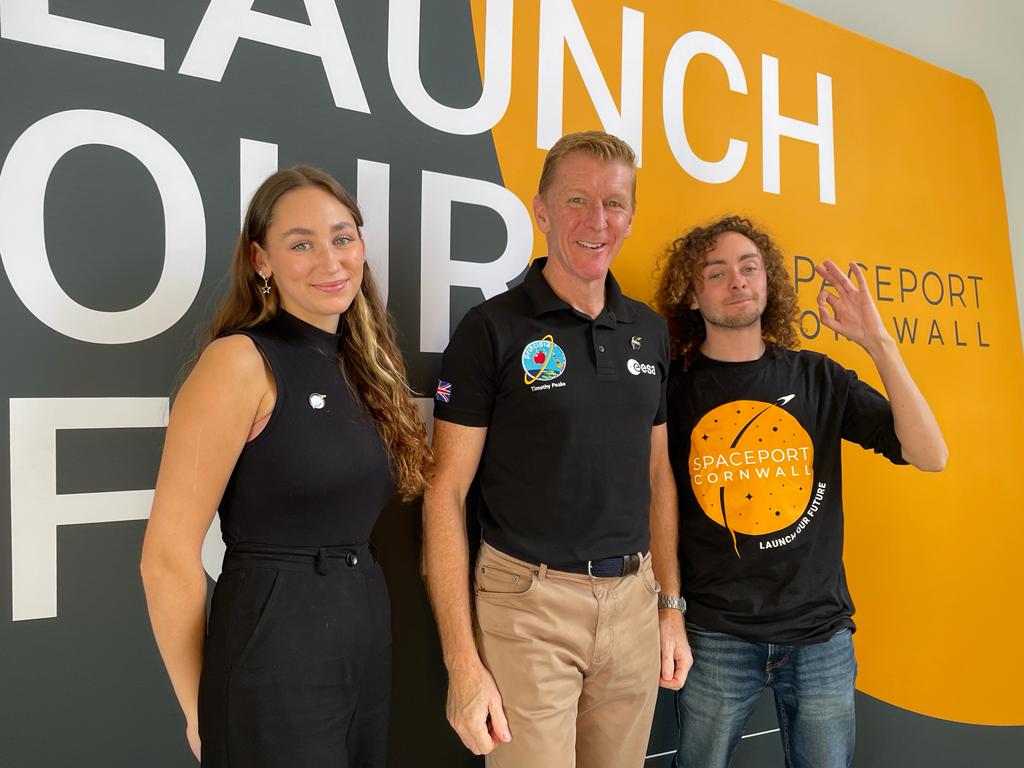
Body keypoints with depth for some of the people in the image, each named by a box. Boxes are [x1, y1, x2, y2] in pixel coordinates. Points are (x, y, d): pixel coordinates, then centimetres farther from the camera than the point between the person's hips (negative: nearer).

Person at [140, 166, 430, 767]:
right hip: (275, 649, -7)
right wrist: (202, 711, -6)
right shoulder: (241, 361, -14)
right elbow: (168, 560, -14)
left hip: (371, 639, 7)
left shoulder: (365, 363, 7)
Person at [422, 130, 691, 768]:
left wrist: (672, 606, 11)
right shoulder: (492, 329, -8)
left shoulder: (651, 332, 7)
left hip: (632, 596, 5)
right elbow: (446, 495, -10)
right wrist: (463, 662, -14)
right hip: (528, 601, -4)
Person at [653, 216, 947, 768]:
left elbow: (930, 456, -7)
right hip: (716, 635, -2)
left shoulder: (817, 378, 1)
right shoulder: (673, 389, -5)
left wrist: (877, 342, -15)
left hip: (821, 631, 2)